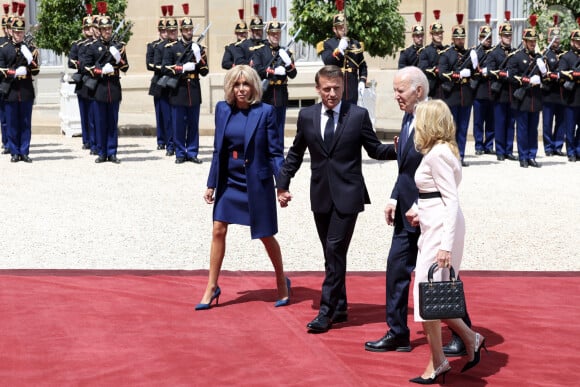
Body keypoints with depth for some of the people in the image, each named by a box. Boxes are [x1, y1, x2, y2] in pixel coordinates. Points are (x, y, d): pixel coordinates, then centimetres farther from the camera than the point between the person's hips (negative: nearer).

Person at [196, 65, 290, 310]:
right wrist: (211, 183, 8)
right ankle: (212, 287, 12)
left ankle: (282, 283, 26)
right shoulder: (222, 109, 1)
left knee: (266, 235, 6)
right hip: (229, 181, 4)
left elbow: (275, 152, -8)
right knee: (218, 231, 2)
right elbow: (218, 150, 8)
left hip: (257, 182, -4)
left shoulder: (265, 111, -10)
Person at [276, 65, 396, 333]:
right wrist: (283, 184, 12)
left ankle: (327, 311, -6)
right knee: (332, 254, 11)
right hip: (320, 195, 4)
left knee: (335, 250, -10)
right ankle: (340, 308, 21)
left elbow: (374, 149, 4)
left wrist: (399, 149, -15)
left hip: (347, 195, -4)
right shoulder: (306, 116, 5)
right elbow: (296, 153, 15)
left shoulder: (358, 115, -2)